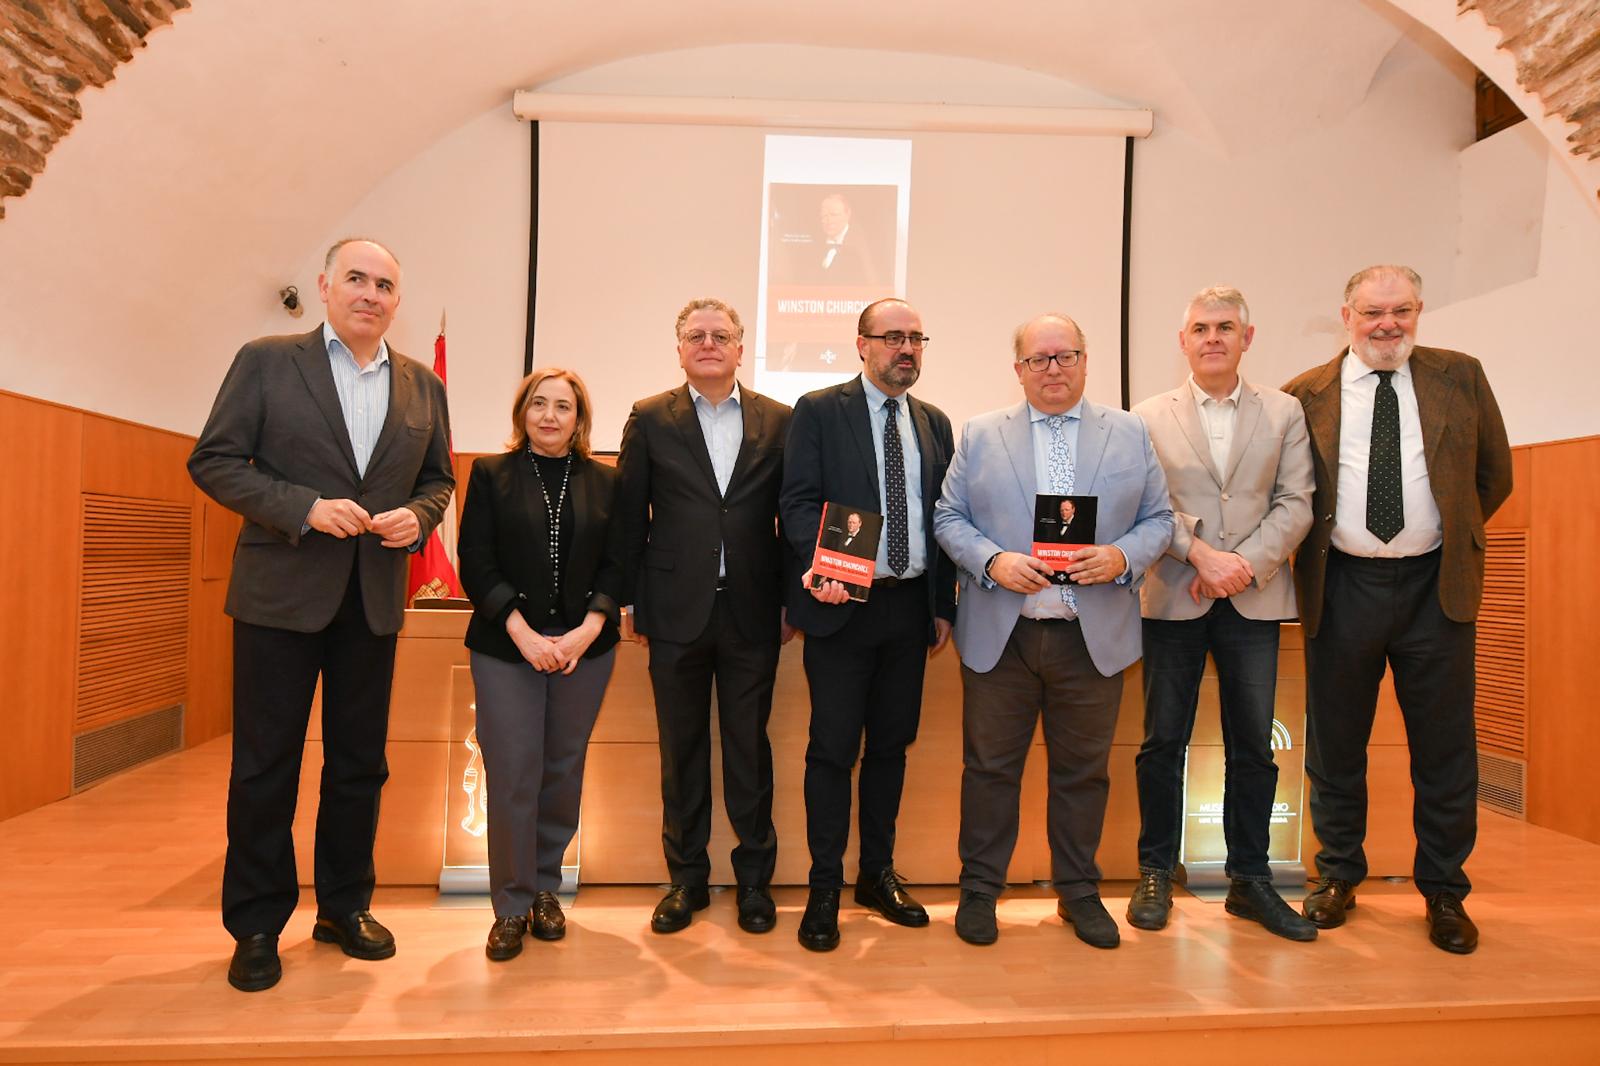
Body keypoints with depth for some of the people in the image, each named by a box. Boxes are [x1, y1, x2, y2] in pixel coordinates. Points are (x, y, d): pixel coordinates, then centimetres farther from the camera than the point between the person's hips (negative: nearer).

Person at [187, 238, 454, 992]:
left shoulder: (423, 386, 9)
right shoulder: (265, 361, 0)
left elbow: (438, 477, 14)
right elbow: (213, 461, -4)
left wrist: (418, 515, -8)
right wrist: (304, 506, -17)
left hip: (374, 598, 3)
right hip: (281, 590, -3)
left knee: (359, 761, 12)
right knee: (265, 761, 5)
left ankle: (345, 905, 28)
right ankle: (256, 925, 20)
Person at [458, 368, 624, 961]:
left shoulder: (604, 482, 8)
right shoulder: (491, 474, 4)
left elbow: (616, 564, 5)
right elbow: (476, 562, -2)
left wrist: (589, 629, -10)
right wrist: (523, 633, -12)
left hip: (584, 647, 2)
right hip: (506, 647, -2)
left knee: (563, 772, 8)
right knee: (512, 776, -2)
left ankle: (545, 889, 26)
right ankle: (511, 907, 13)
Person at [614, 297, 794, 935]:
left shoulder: (778, 422, 4)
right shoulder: (650, 421, 3)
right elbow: (630, 519, 3)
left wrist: (793, 601, 1)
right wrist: (636, 605, -1)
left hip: (751, 613, 0)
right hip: (677, 613, 0)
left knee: (750, 747, 9)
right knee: (681, 749, 10)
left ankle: (754, 877, 24)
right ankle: (687, 877, 26)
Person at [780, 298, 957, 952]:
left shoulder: (934, 424, 13)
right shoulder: (819, 411, -1)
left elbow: (944, 518, 12)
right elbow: (799, 501, -9)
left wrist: (944, 605, 9)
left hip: (911, 606, 5)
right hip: (842, 604, -5)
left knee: (891, 745, 13)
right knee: (834, 749, 1)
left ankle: (877, 874, 29)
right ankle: (825, 888, 15)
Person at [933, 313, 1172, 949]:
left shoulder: (1130, 434, 9)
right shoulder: (980, 436, 6)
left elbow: (1158, 519, 8)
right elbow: (948, 518, 4)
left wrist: (1123, 557, -12)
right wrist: (993, 561, -13)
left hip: (1095, 636, 1)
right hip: (1000, 635, -1)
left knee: (1084, 771, 12)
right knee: (990, 767, 8)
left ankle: (1079, 891, 30)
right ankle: (979, 889, 25)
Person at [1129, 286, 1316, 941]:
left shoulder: (1284, 413, 9)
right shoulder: (1149, 418, 6)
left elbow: (1295, 504, 2)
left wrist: (1245, 562, -12)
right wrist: (1201, 554, -15)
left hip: (1253, 600, 2)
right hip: (1172, 599, -1)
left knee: (1253, 746, 7)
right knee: (1163, 742, 4)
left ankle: (1249, 880, 22)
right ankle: (1156, 874, 19)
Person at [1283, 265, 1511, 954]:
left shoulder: (1460, 377, 4)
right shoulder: (1305, 396, 0)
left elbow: (1495, 472, 13)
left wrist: (1452, 535, 10)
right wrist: (1315, 546, 1)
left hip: (1435, 586, 1)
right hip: (1343, 586, 0)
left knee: (1444, 747, 9)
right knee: (1335, 743, 10)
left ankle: (1444, 891, 27)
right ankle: (1339, 876, 29)